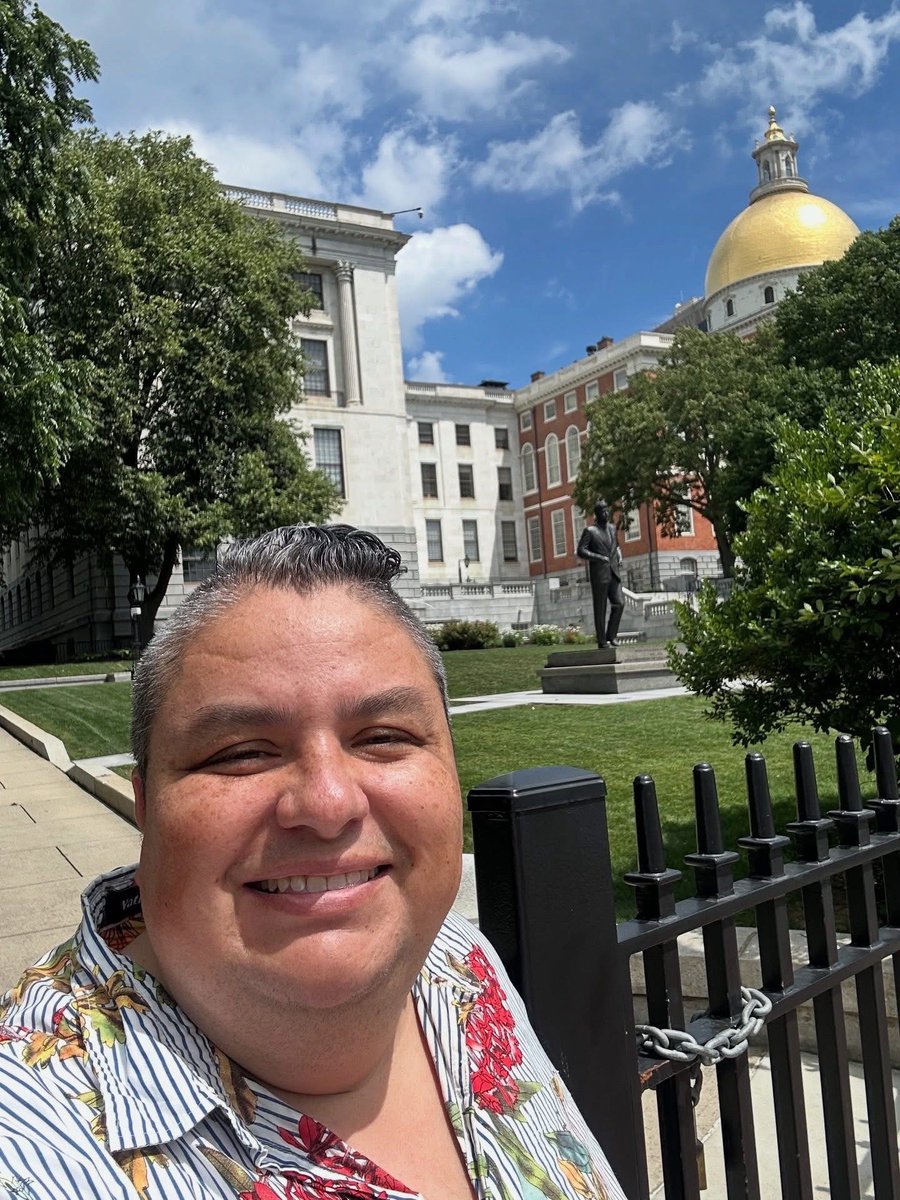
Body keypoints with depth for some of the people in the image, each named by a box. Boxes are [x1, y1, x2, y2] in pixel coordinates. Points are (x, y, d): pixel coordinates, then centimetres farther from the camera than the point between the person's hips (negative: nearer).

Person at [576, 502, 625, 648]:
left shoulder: (612, 528, 16)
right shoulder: (590, 531, -3)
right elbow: (580, 551, -9)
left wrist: (619, 555, 11)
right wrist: (598, 557, -18)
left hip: (614, 573, 5)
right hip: (599, 575, -5)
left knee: (619, 603, -5)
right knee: (600, 609, -1)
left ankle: (611, 635, 8)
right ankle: (602, 641, 5)